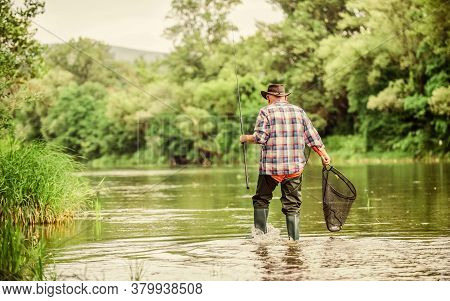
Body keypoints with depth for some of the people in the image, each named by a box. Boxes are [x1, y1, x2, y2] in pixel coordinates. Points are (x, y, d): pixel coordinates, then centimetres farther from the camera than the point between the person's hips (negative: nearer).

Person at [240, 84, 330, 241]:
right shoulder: (299, 111, 10)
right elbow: (312, 136, 8)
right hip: (295, 166, 3)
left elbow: (260, 137, -11)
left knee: (261, 200, 12)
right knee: (292, 205, 7)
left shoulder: (266, 112, -2)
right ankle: (294, 238, 3)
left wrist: (246, 138, 7)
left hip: (271, 166, -3)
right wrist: (323, 154, 16)